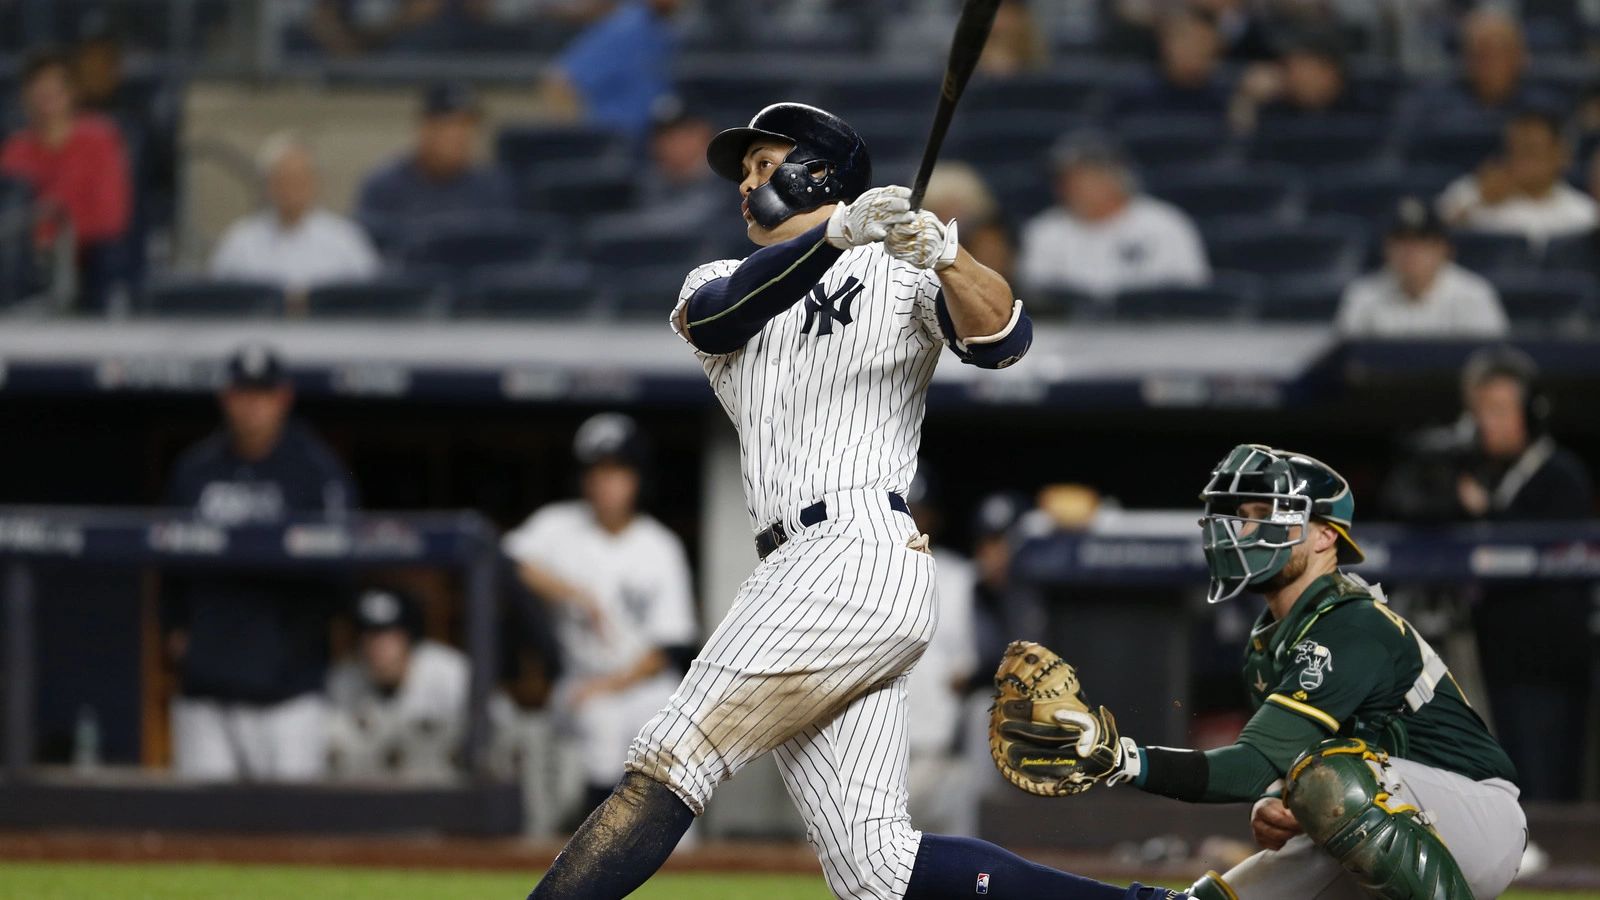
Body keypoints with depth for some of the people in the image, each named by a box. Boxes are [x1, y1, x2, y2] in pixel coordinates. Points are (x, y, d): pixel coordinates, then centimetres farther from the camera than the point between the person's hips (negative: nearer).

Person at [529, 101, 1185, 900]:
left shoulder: (899, 265, 7)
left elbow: (1002, 342, -11)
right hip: (797, 568, 7)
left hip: (859, 554, -7)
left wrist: (944, 257, -31)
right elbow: (719, 317, -1)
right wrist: (837, 233, -18)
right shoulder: (716, 287, 24)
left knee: (667, 765, -14)